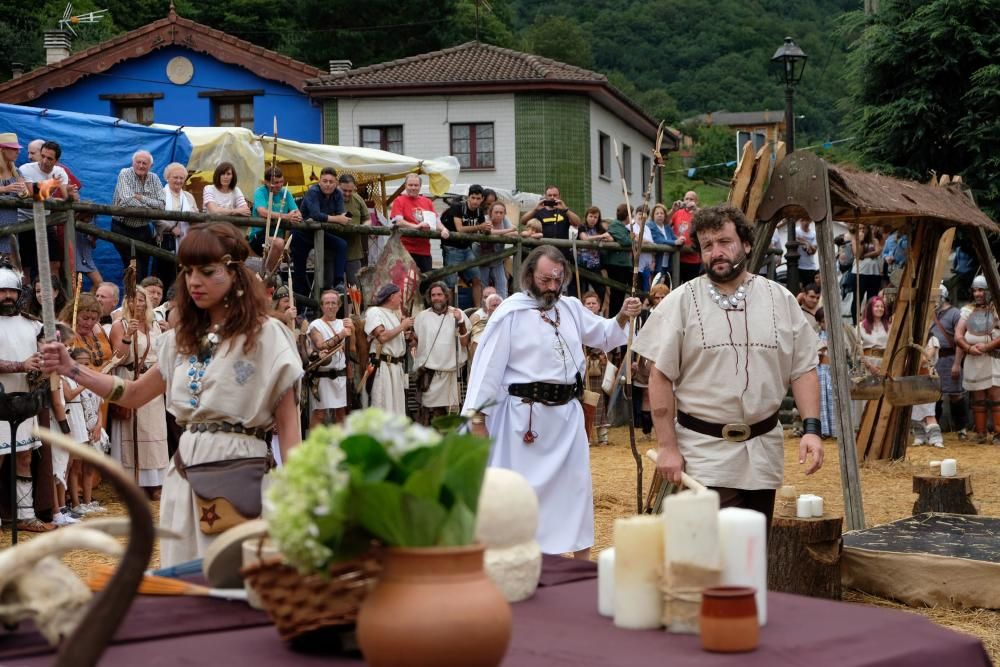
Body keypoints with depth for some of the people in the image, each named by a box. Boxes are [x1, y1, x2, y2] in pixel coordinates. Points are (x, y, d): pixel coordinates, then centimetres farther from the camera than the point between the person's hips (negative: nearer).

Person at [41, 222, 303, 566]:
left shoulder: (264, 335, -5)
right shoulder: (182, 339, 13)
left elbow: (288, 424, -6)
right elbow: (134, 393, 22)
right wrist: (71, 370, 11)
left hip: (239, 472, -6)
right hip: (184, 474, 6)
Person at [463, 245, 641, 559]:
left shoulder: (571, 307, 9)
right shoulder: (510, 312, -10)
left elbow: (605, 336, 21)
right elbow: (488, 365, -11)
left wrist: (623, 317, -1)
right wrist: (477, 419, -13)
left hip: (567, 414, 6)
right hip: (525, 415, -6)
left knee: (577, 486, 12)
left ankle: (583, 560, 25)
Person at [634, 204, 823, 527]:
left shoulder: (781, 300, 6)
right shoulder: (681, 302, -3)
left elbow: (803, 371, 7)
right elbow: (661, 378, -4)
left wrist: (811, 428, -6)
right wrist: (667, 447, -8)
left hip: (764, 452, 4)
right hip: (705, 453, -3)